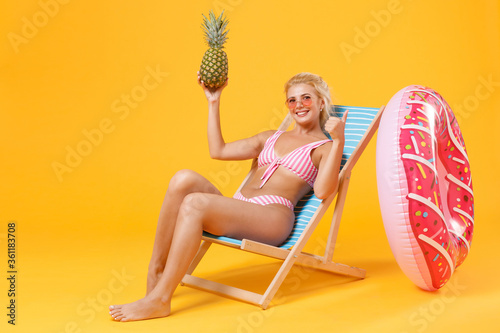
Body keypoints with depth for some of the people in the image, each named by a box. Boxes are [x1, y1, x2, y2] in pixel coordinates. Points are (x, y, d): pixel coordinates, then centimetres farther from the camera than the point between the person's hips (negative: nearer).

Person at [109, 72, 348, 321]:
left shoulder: (324, 147, 9)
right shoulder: (271, 137, 28)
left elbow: (322, 191, -12)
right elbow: (218, 150, 26)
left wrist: (338, 140, -17)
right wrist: (214, 102, 25)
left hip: (274, 217, -6)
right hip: (238, 212, 6)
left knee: (194, 203, -28)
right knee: (184, 179, -22)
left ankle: (159, 300, -24)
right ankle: (156, 271, -18)